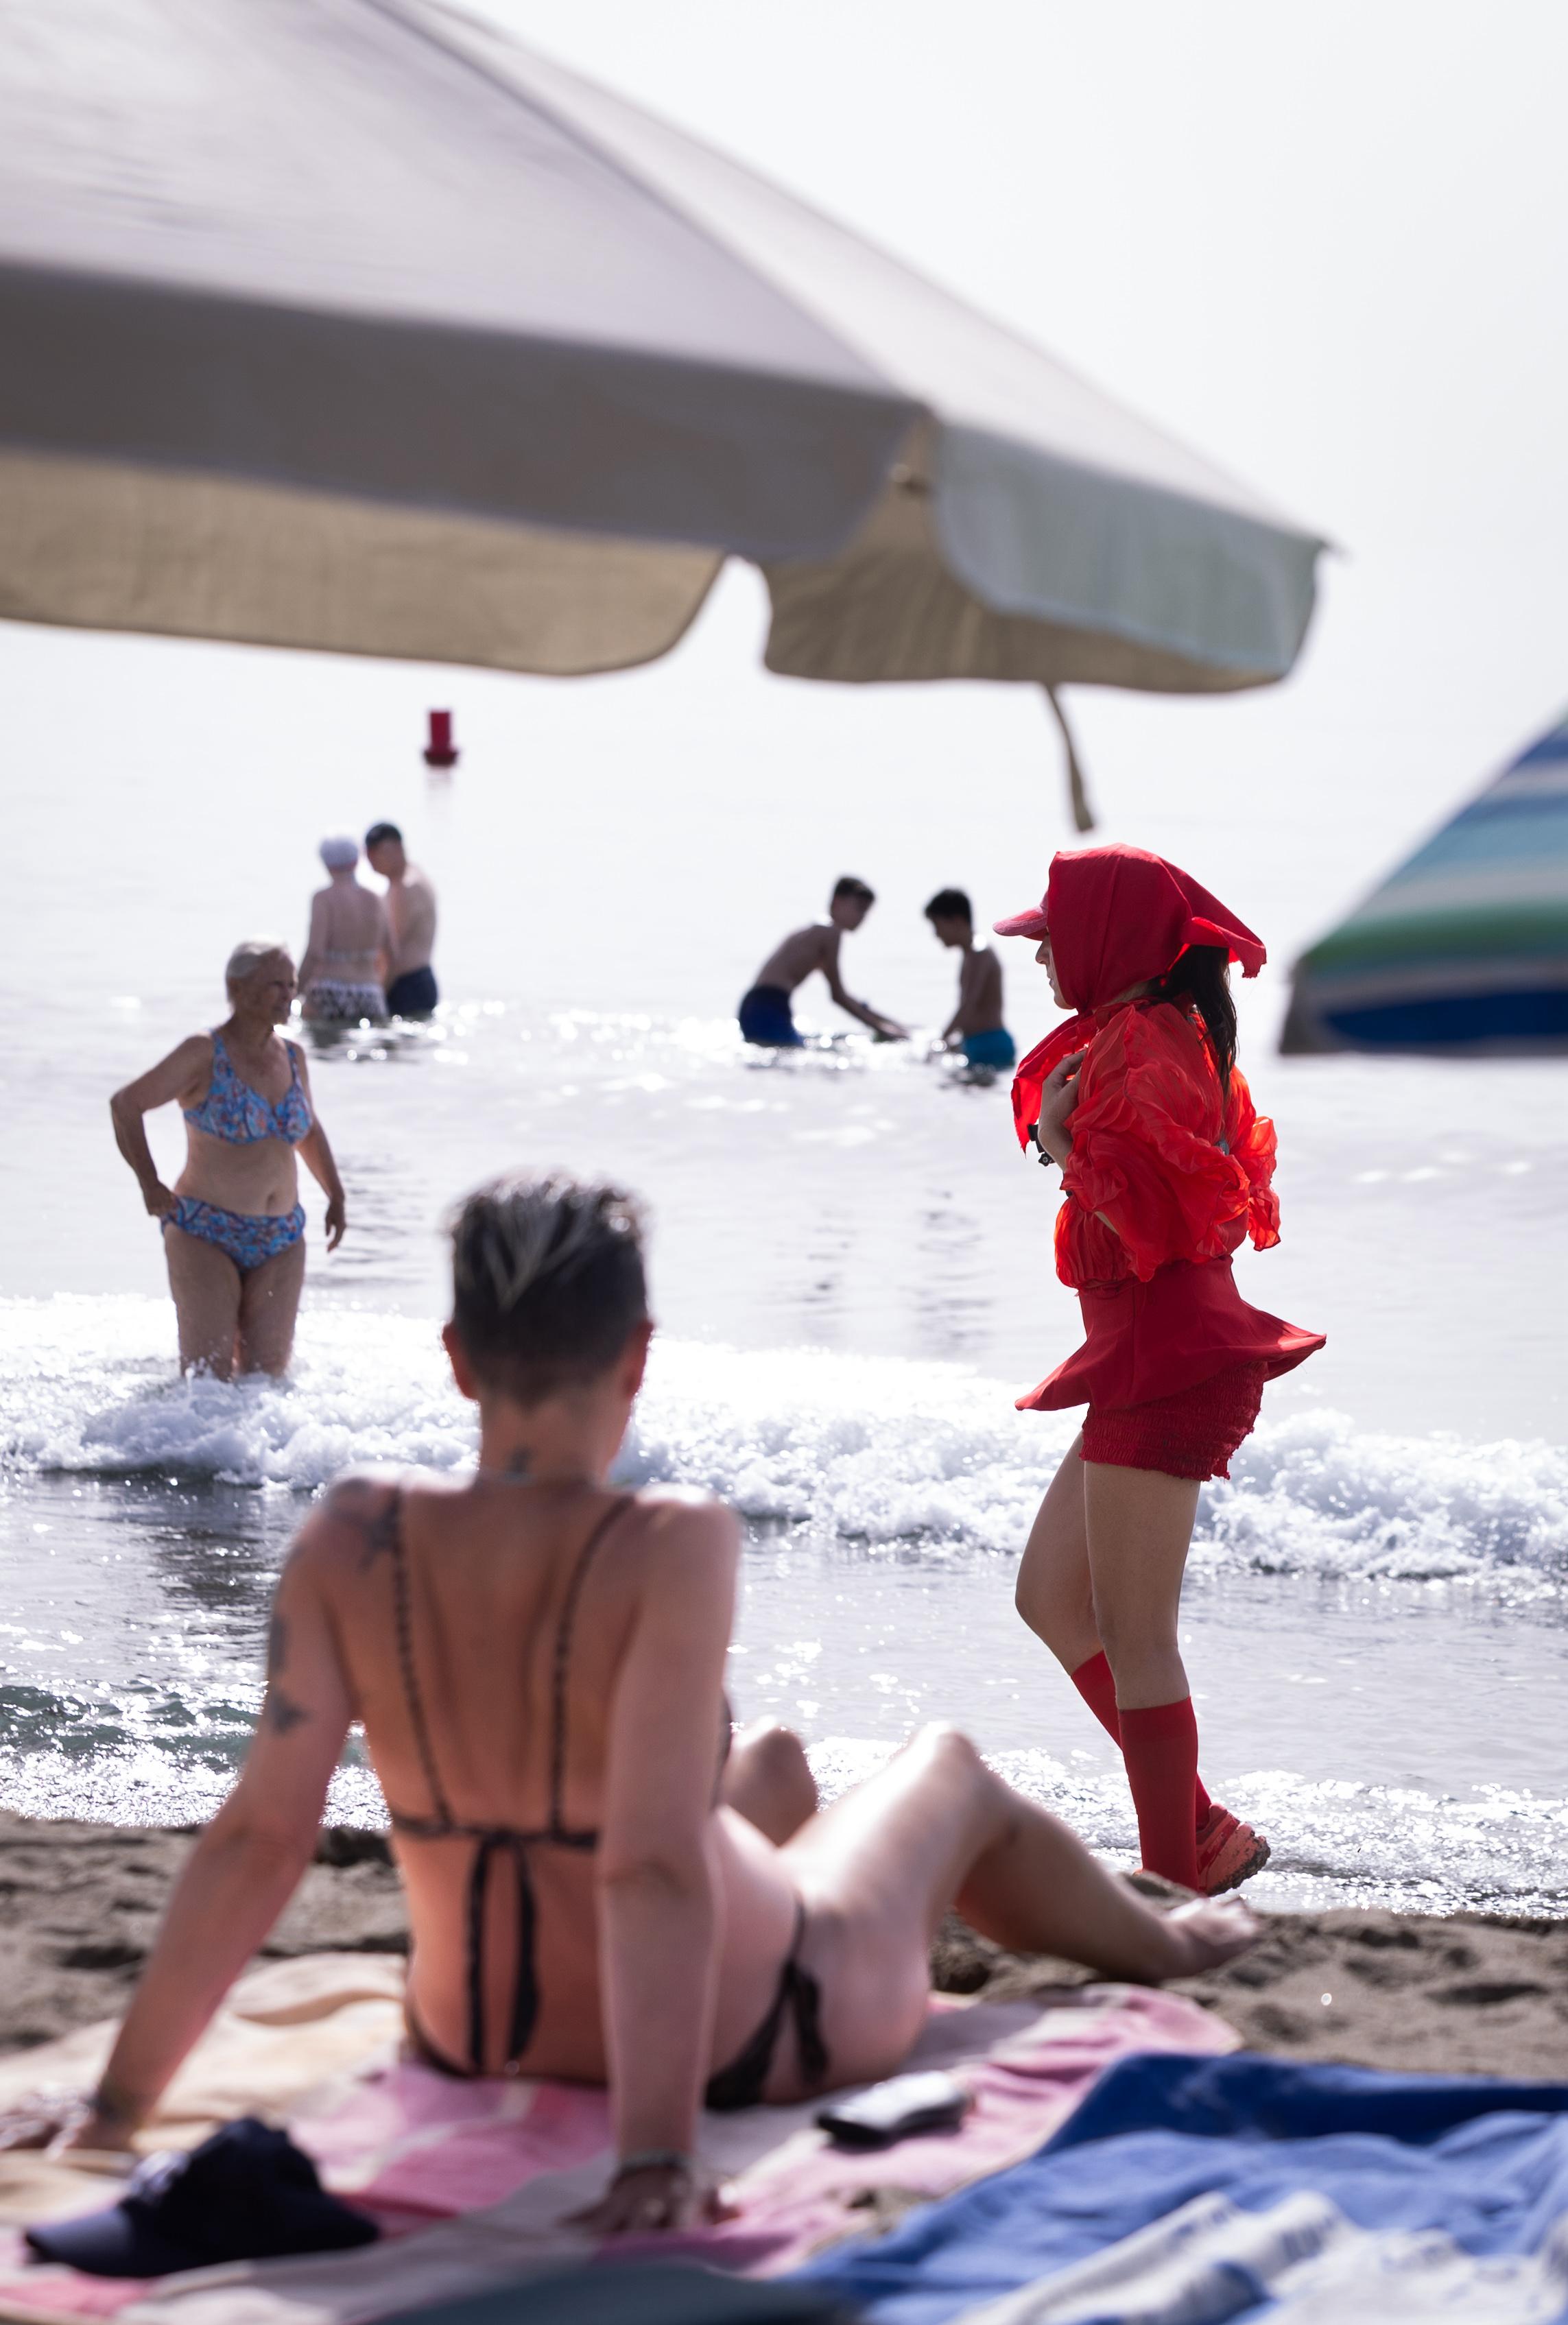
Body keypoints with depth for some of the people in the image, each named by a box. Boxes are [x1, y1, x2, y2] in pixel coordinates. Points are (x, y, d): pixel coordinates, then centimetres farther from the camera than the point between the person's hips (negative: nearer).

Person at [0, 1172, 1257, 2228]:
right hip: (743, 2036, -5)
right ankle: (1161, 1940, 61)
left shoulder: (352, 1540, -19)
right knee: (947, 1767, 28)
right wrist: (660, 2146, -33)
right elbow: (652, 1862, -35)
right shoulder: (671, 1547, -31)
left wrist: (119, 2098, -15)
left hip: (476, 2037, 5)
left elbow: (260, 1836, -19)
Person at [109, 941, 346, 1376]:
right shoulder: (204, 1055, -11)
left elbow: (310, 1132, 25)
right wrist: (149, 1183, -12)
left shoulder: (292, 1057, 8)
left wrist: (336, 1197, 15)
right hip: (205, 1236, -5)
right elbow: (125, 1104, -7)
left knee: (267, 1375, 5)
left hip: (280, 1240, 5)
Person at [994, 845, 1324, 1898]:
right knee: (1050, 1595, 14)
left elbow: (1143, 1213, -23)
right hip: (1151, 1363, 11)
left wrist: (1057, 1138, -11)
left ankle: (1174, 1891, 0)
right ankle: (1203, 1833, 16)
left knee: (1132, 1635, -6)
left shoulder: (1145, 1041, -14)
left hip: (1164, 1356, -11)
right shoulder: (1174, 1035, 17)